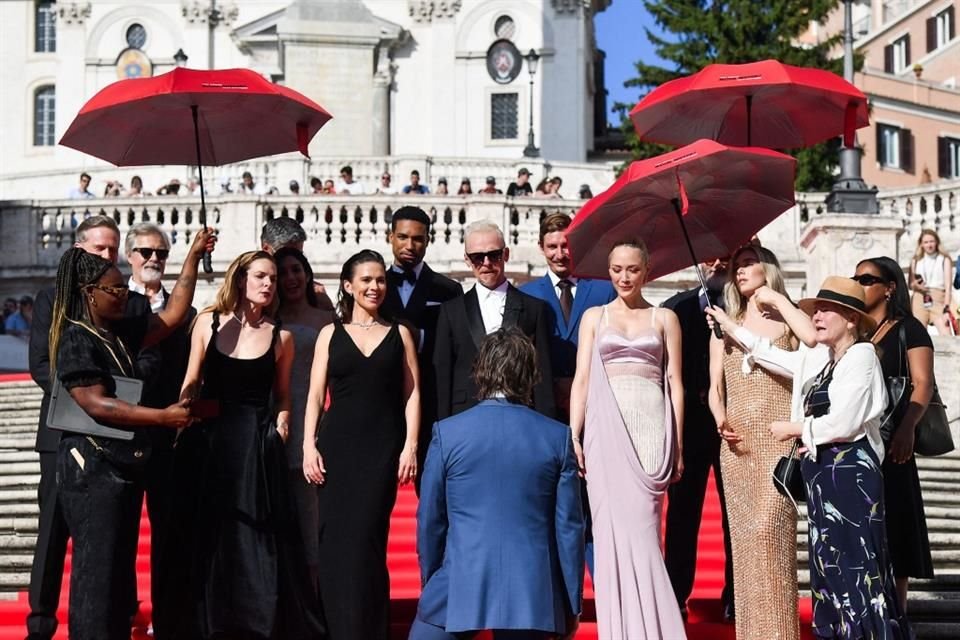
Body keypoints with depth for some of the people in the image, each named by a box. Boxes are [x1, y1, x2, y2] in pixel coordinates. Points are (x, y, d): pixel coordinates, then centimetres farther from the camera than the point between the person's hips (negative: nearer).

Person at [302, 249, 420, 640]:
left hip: (382, 449, -1)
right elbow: (315, 395, 7)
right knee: (336, 541, 0)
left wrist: (410, 445, -4)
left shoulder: (399, 334, 10)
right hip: (337, 447, 1)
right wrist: (309, 446, -3)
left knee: (367, 541, -6)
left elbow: (411, 394, 6)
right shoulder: (330, 333, 10)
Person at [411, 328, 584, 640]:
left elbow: (429, 520, 4)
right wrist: (571, 606, 11)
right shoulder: (558, 437, 0)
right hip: (533, 594, 2)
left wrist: (430, 586, 18)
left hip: (460, 586, -2)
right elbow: (569, 527, 2)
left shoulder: (447, 433, -2)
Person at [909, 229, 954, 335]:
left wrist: (946, 309, -13)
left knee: (947, 337, -18)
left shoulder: (944, 259, 5)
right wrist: (914, 285, -8)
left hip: (938, 300, -2)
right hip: (919, 300, 2)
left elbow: (948, 285, -2)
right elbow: (910, 284, 18)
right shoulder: (916, 260, 13)